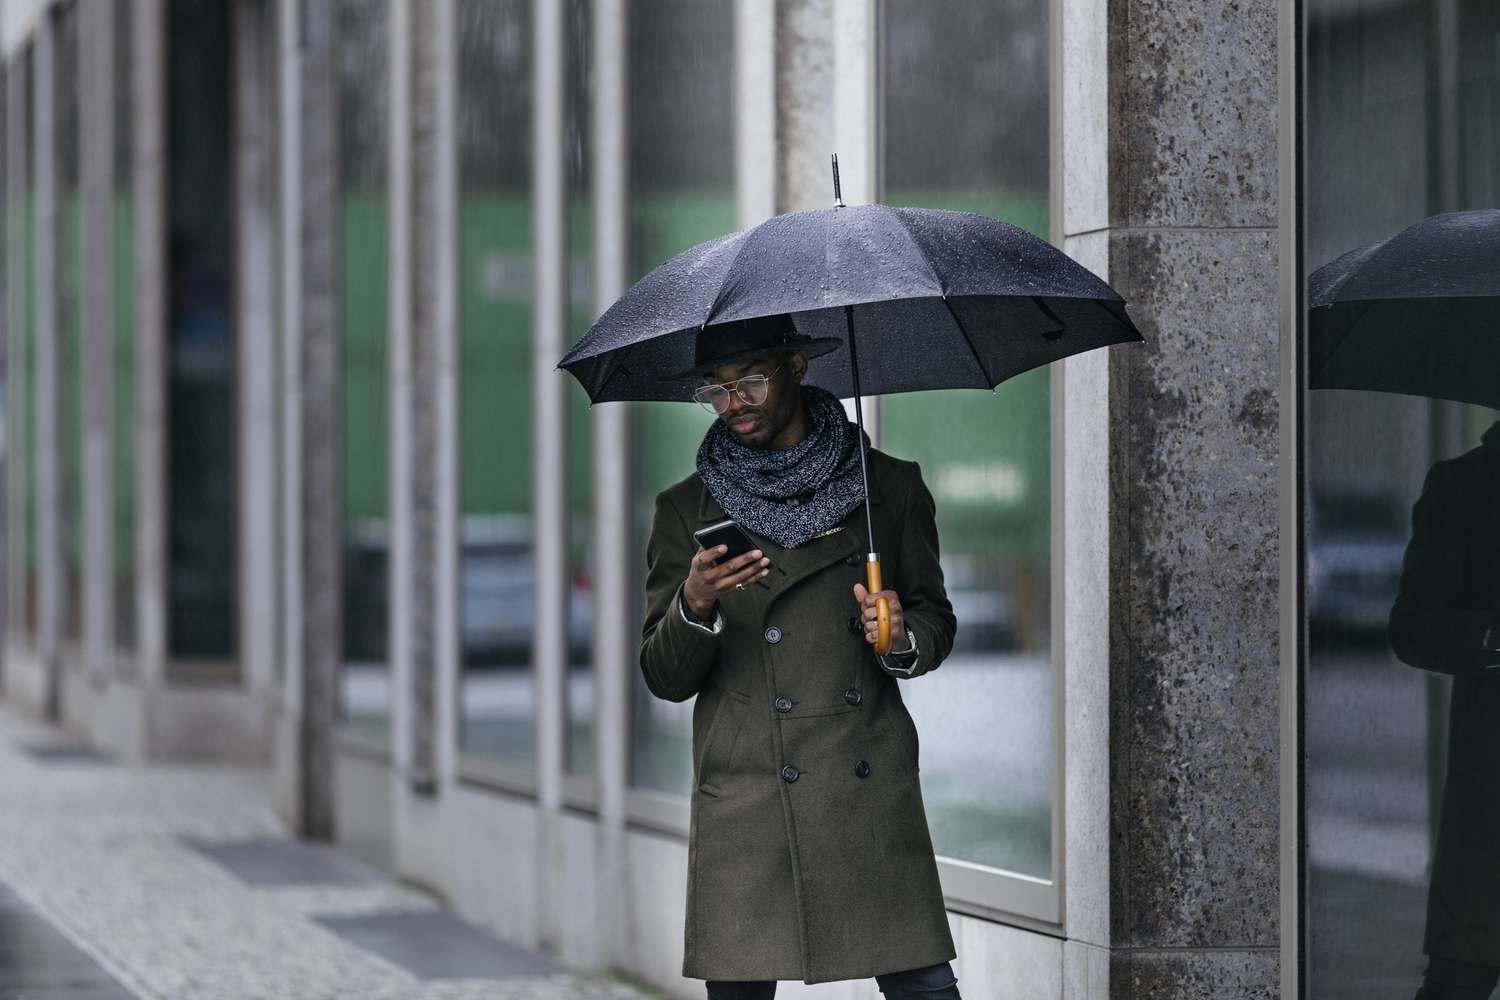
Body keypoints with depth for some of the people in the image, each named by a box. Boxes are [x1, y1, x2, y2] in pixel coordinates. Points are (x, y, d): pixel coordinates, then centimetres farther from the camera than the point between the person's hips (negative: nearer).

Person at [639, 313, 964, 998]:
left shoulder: (890, 486, 10)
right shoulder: (688, 511, 8)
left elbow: (937, 622, 17)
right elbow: (664, 679, 5)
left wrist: (904, 637, -6)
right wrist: (695, 605, -15)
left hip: (871, 789, 0)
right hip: (746, 805, 0)